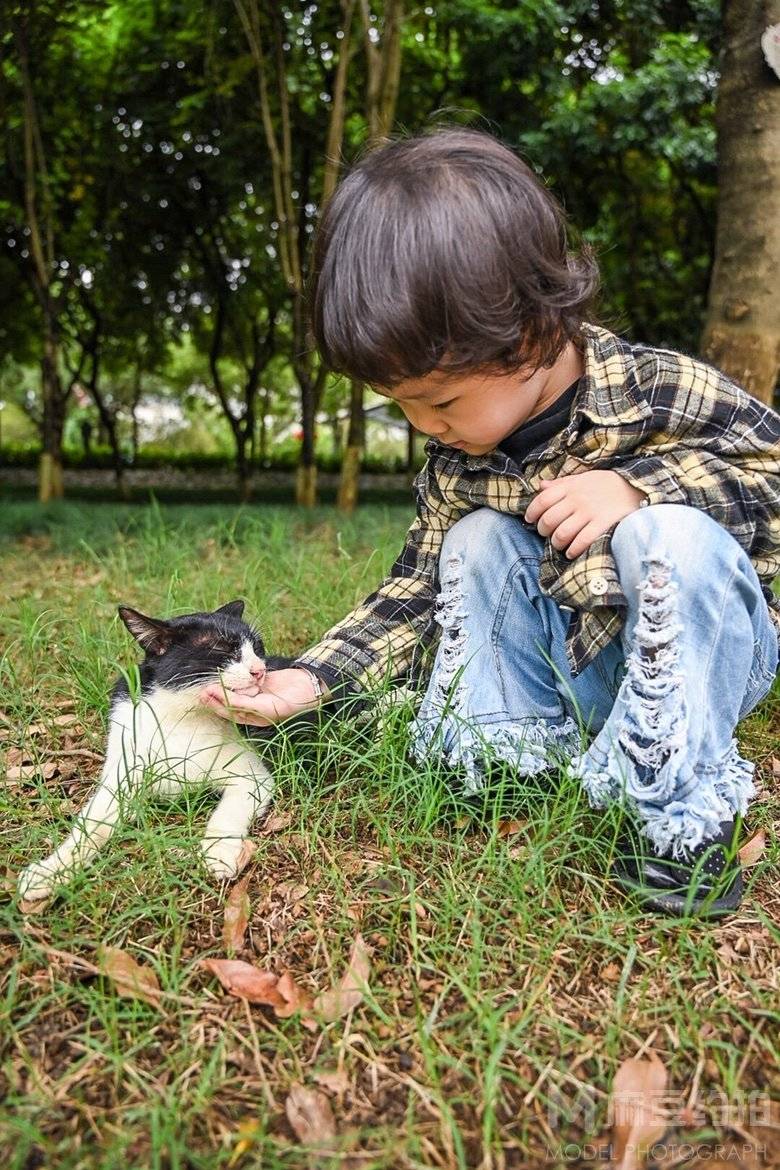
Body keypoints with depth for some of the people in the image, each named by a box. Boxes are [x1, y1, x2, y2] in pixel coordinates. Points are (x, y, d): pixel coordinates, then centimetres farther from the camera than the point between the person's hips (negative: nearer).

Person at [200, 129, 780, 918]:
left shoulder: (663, 393, -22)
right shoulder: (456, 461, -8)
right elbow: (417, 592, -2)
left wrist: (636, 486, -32)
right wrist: (312, 679, -13)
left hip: (700, 651, -4)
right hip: (578, 674, 5)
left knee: (670, 534, -33)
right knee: (478, 540, -11)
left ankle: (683, 812, -22)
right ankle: (504, 751, -7)